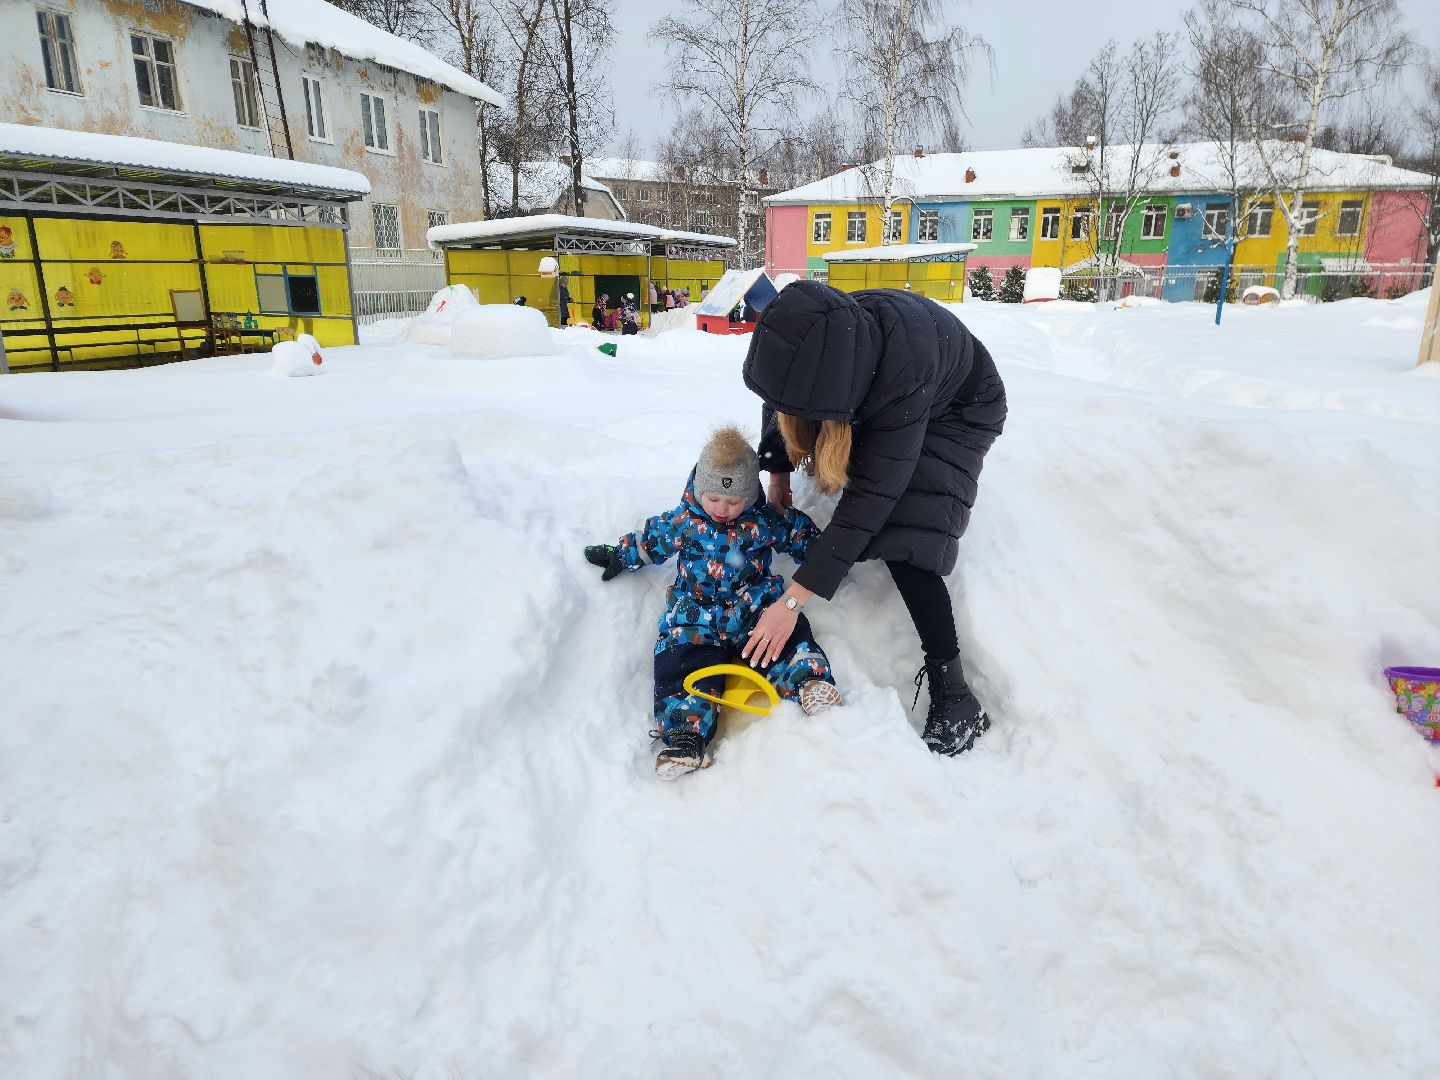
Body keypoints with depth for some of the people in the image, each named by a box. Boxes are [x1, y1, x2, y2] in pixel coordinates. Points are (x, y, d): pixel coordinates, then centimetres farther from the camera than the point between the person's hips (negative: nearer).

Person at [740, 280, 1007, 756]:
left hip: (960, 408, -7)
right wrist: (777, 475, 2)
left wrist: (792, 602, -40)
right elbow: (780, 400, -4)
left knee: (901, 529, -23)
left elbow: (869, 498, -41)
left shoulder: (904, 374, -45)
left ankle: (953, 693, -19)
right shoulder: (813, 337, -29)